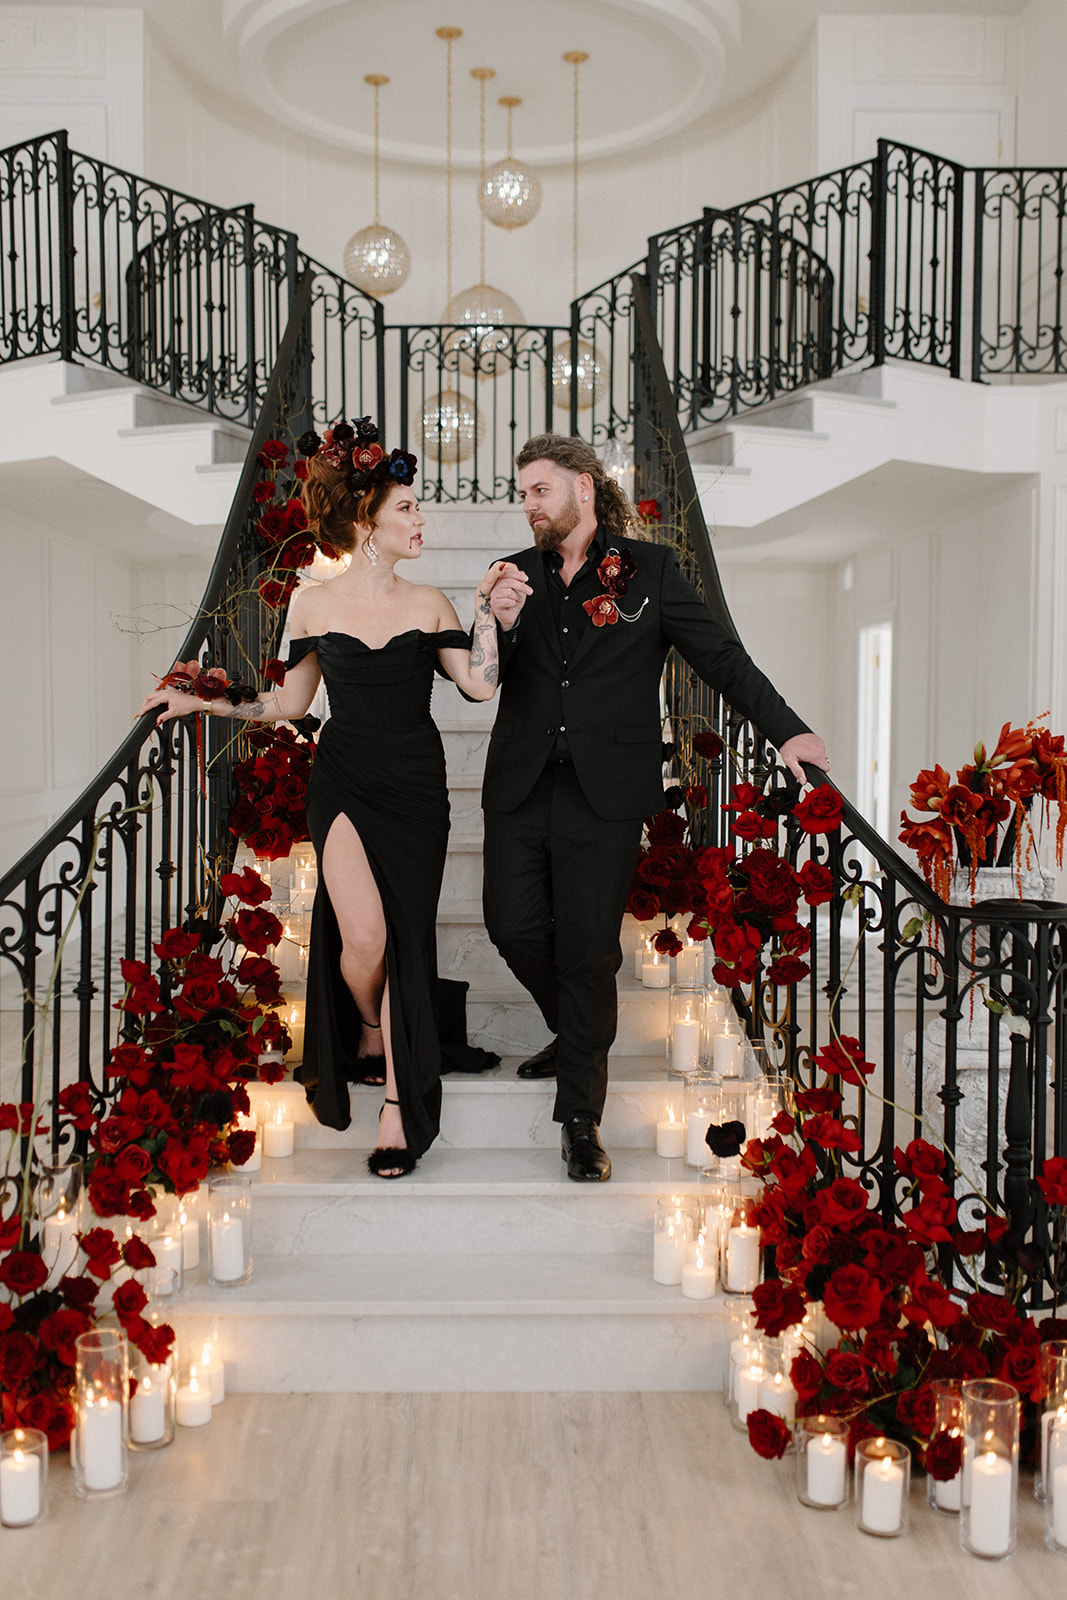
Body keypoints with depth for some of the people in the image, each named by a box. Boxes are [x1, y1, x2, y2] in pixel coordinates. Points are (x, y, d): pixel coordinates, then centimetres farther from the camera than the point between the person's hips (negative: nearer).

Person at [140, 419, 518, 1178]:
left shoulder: (427, 603, 4)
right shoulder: (314, 604, 2)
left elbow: (482, 684, -5)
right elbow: (290, 702, 11)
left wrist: (486, 602, -6)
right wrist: (203, 703, 5)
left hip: (416, 787, 1)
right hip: (344, 784, -1)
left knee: (406, 939, 0)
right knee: (362, 936, -14)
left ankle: (400, 1104, 11)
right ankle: (369, 1033, 22)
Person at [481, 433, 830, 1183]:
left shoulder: (650, 568, 4)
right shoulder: (518, 575, 12)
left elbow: (721, 655, 3)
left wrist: (787, 729, -7)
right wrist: (502, 626, -11)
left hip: (605, 794, -3)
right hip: (521, 786, 4)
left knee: (589, 948, -1)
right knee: (514, 924, 2)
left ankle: (581, 1115, 12)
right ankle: (575, 1032, 33)